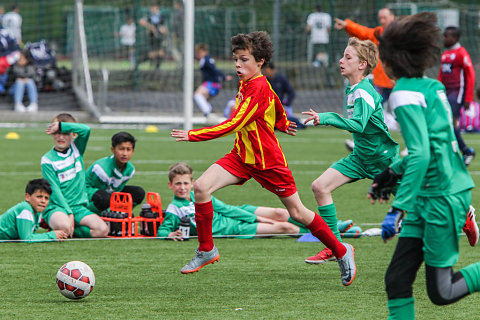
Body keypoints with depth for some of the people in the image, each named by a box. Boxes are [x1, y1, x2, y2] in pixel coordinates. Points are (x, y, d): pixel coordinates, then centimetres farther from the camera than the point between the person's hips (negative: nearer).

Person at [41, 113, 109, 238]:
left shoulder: (76, 148, 8)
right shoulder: (47, 160, -4)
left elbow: (86, 129, -11)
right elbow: (54, 190, -10)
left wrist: (61, 126, -17)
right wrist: (68, 213, -19)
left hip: (79, 206, 4)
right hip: (57, 207, -4)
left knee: (102, 230, -20)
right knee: (64, 225, -38)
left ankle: (69, 231, -2)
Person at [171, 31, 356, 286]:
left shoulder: (259, 88, -25)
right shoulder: (245, 84, 3)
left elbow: (233, 125, -31)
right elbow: (276, 104, 22)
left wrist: (192, 136, -32)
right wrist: (282, 124, 42)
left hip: (269, 162, -8)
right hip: (241, 156, 8)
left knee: (297, 213, 3)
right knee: (201, 187, -13)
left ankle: (341, 252, 23)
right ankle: (207, 250, -1)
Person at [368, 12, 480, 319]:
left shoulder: (405, 94, -15)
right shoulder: (433, 86, 11)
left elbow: (421, 155, -24)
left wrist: (399, 208, -24)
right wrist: (393, 172, 30)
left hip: (443, 198, -9)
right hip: (429, 197, 9)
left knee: (441, 292, -1)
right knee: (397, 280, 5)